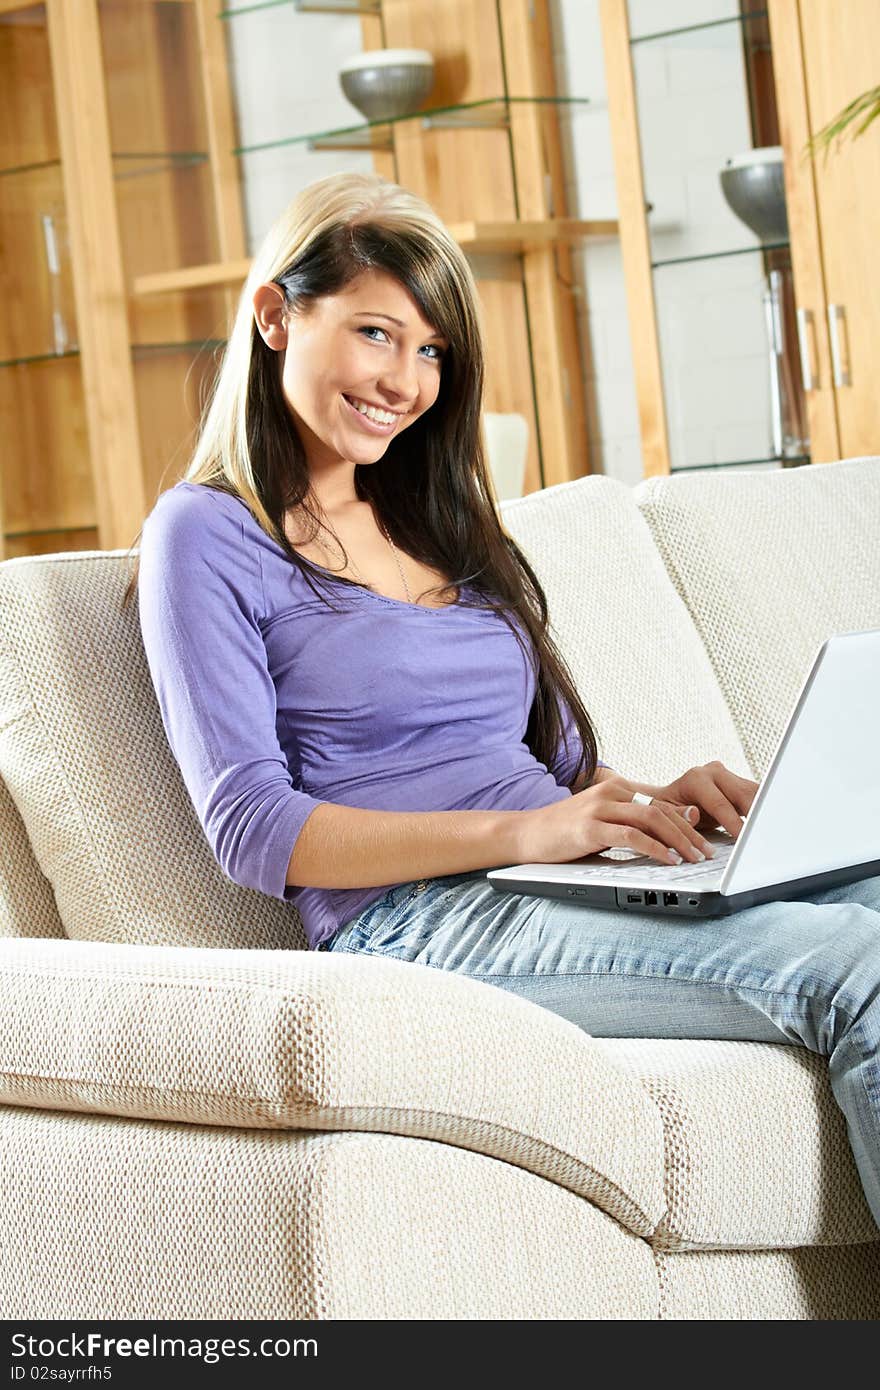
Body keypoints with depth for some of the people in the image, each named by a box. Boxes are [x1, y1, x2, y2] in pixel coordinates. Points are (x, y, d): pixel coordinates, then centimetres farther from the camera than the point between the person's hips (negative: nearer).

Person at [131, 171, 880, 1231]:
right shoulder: (207, 537, 3)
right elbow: (251, 830, -8)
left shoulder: (437, 523, 25)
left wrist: (655, 803, 0)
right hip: (413, 925, -7)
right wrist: (520, 831, -18)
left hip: (575, 897, 7)